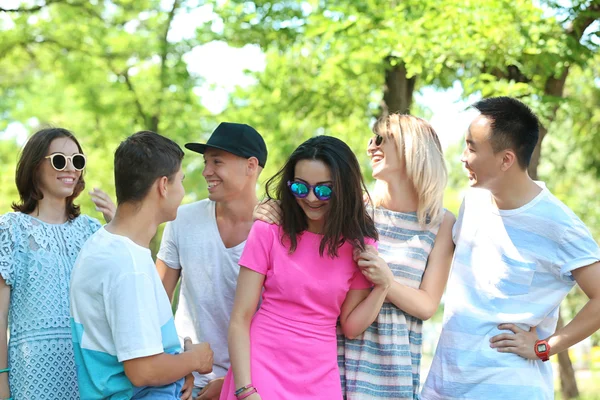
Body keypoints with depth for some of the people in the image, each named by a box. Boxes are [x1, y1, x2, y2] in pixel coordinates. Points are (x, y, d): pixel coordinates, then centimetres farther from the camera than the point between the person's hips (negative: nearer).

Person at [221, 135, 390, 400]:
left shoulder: (359, 246, 0)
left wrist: (382, 286, -10)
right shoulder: (268, 233, -8)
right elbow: (239, 320, -8)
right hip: (262, 373, -2)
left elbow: (351, 326, 4)